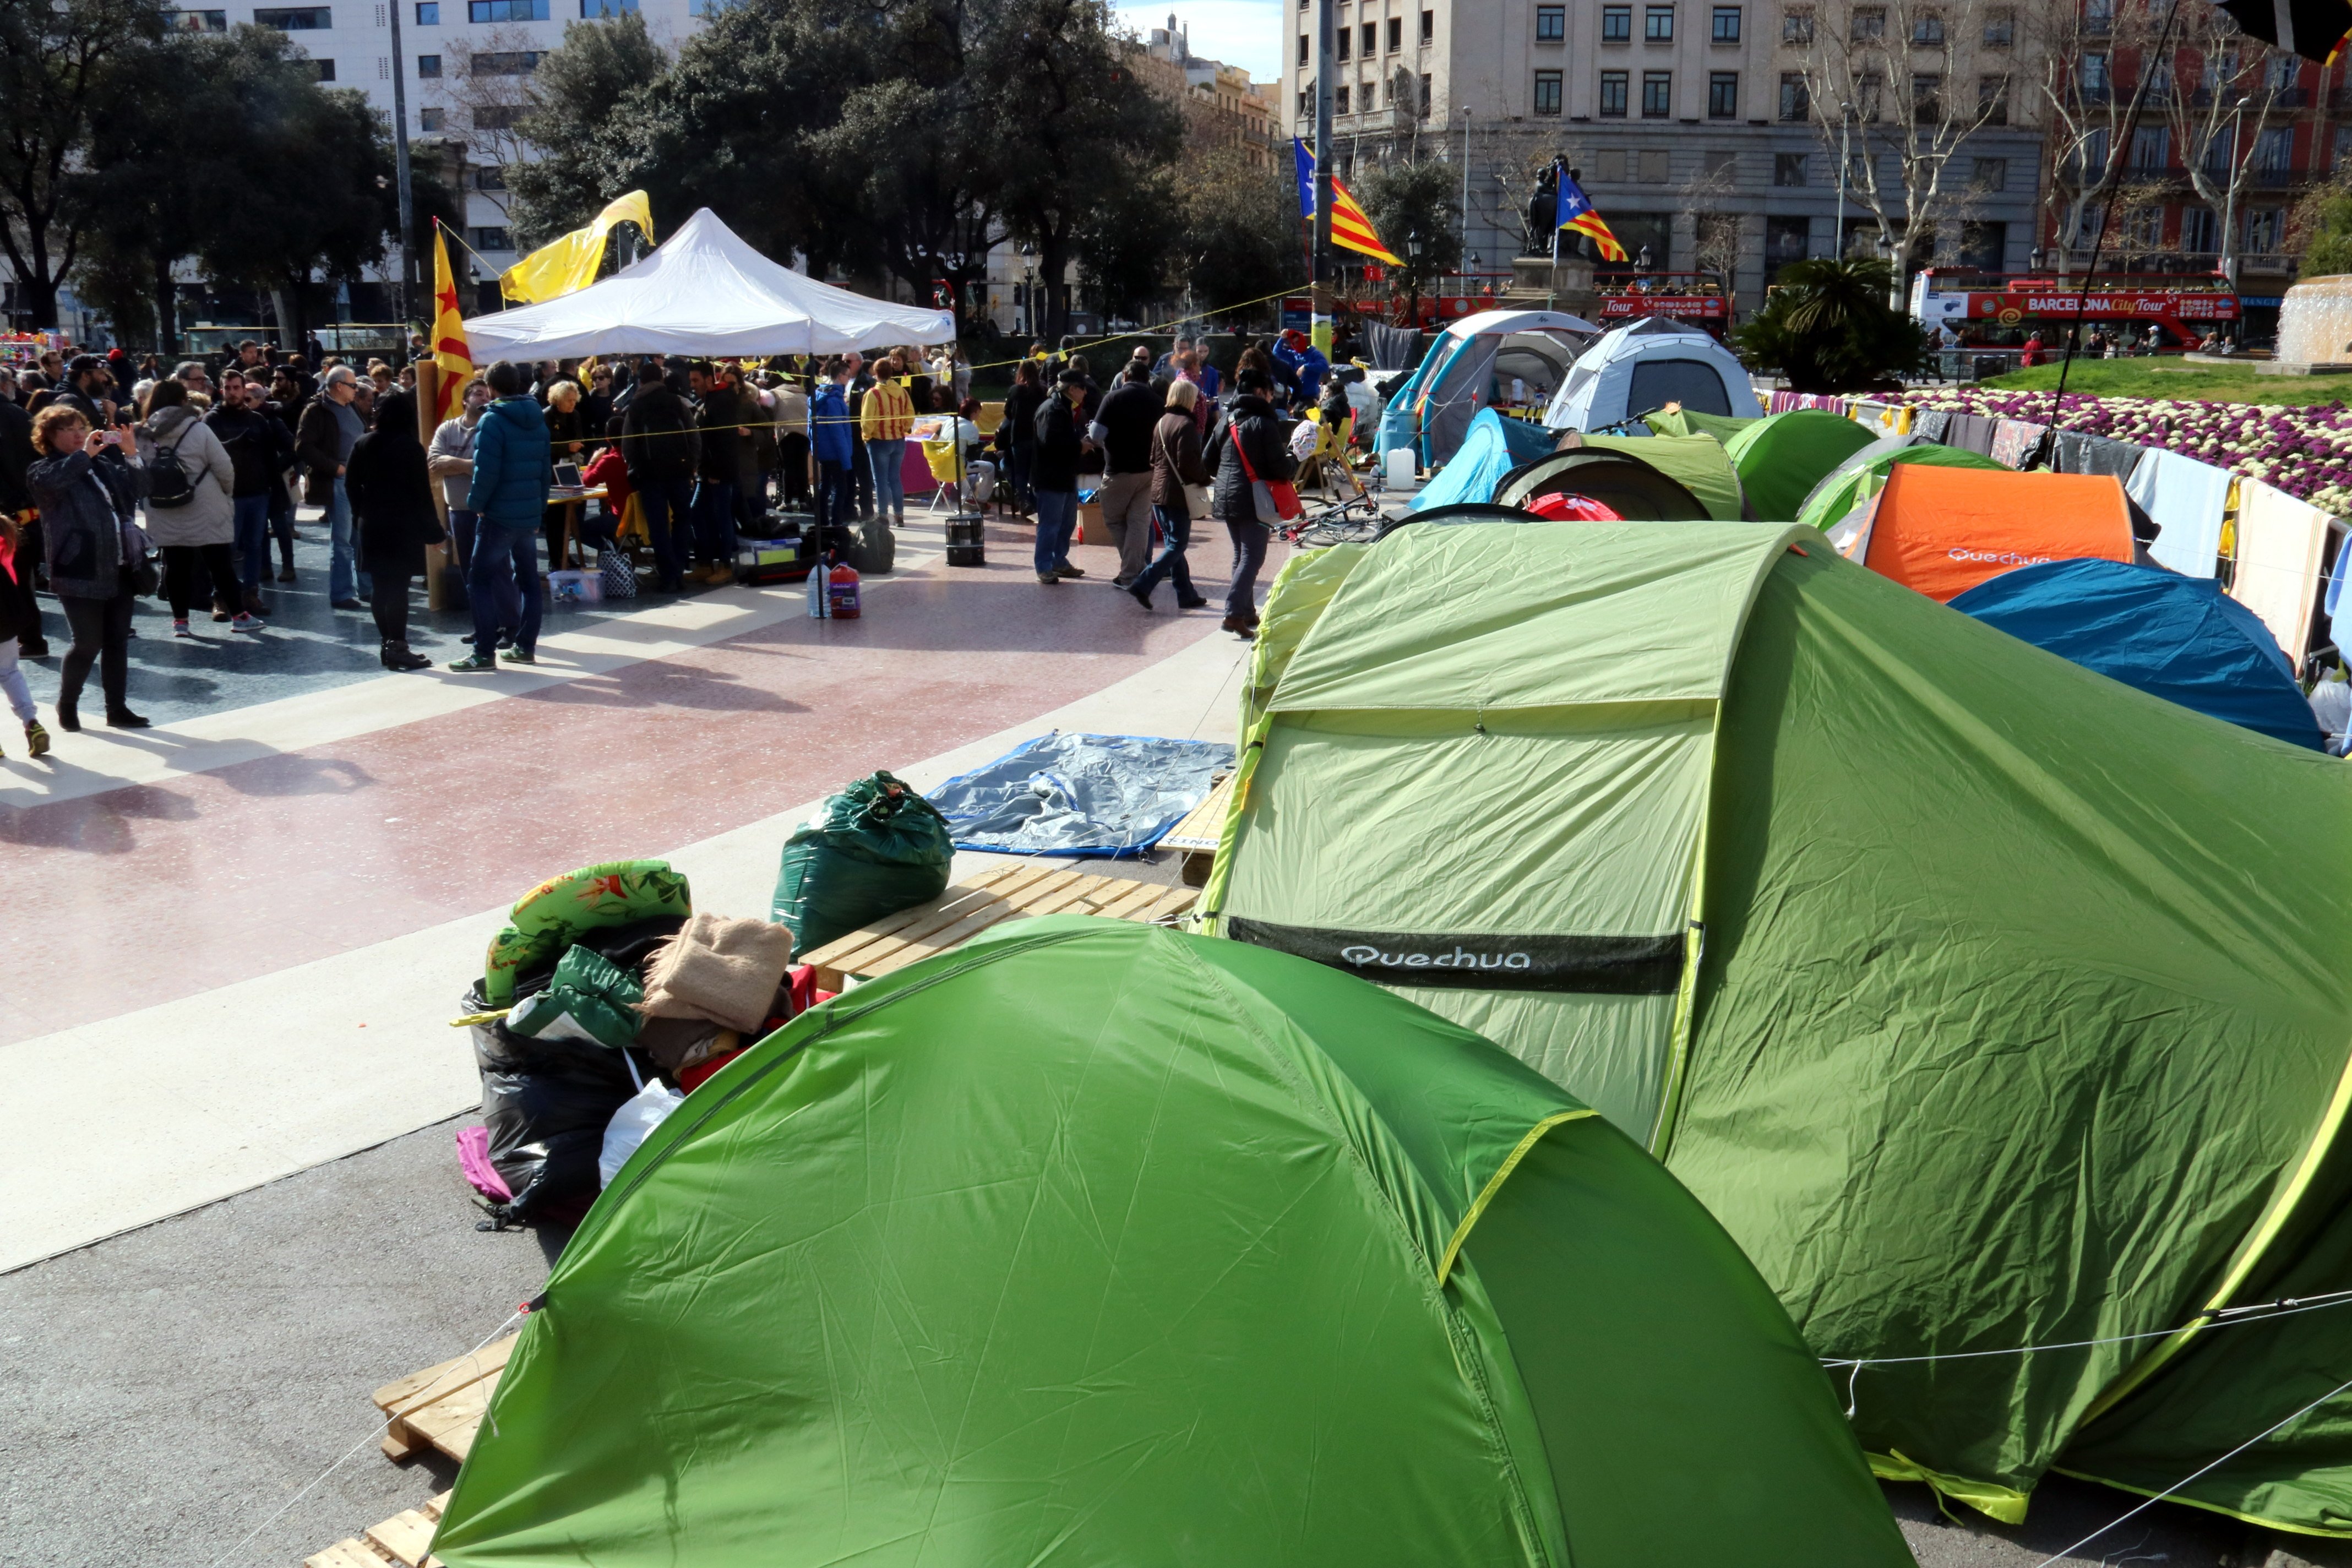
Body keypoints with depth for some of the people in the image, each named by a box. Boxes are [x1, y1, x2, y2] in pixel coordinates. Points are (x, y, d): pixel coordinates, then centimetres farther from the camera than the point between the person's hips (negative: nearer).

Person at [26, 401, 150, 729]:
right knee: (88, 643, -4)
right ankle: (67, 705, 15)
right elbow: (50, 482, -24)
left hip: (119, 567, 6)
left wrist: (132, 454, -2)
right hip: (81, 571, -6)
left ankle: (117, 708, 16)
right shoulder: (43, 470, -1)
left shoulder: (102, 463, 17)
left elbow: (139, 488, 14)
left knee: (117, 641, 8)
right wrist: (84, 454, -22)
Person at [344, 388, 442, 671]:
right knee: (399, 587, -5)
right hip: (404, 527, -6)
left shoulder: (364, 444, 7)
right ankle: (398, 647, -6)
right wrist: (434, 531, -7)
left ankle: (387, 643, 16)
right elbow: (422, 492, -12)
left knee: (381, 586, 11)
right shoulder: (411, 447, -11)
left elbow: (351, 484, 9)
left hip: (372, 527, 6)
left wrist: (363, 513, 19)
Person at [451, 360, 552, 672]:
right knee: (528, 580, 13)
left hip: (499, 516, -7)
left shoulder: (492, 421, -13)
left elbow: (486, 471, -19)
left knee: (480, 581, -2)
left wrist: (476, 503, -6)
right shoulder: (537, 420, 9)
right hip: (530, 514, 7)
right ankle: (526, 646, 16)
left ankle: (484, 652, -6)